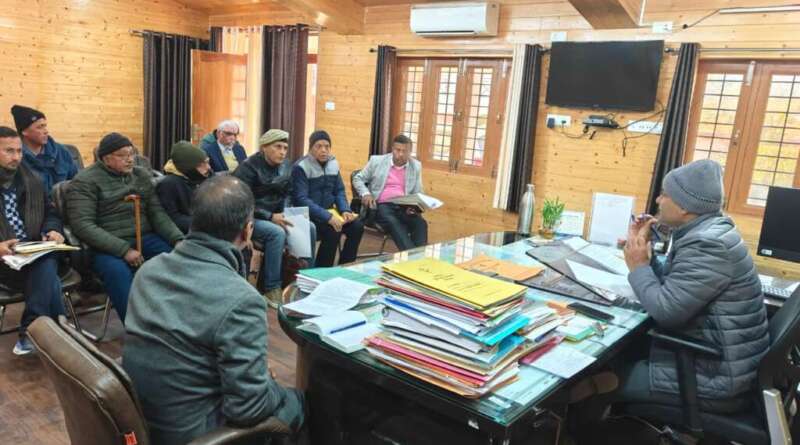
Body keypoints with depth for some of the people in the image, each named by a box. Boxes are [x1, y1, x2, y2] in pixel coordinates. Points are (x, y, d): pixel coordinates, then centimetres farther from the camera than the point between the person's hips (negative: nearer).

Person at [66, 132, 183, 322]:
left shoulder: (141, 175, 14)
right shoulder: (85, 181, -2)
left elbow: (157, 213, 8)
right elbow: (83, 226, -12)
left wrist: (178, 239, -11)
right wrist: (123, 250, -22)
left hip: (144, 238, 5)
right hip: (106, 246, -4)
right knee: (118, 271, -37)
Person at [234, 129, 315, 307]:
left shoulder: (285, 166, 5)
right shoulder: (249, 167, -15)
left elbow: (287, 194, 16)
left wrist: (285, 214, -5)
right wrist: (270, 217, -25)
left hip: (274, 216, 7)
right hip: (250, 218, -7)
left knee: (309, 228, -10)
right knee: (277, 232, -34)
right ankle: (271, 289, -27)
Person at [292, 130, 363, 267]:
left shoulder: (333, 164, 6)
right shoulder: (301, 167, -14)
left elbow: (339, 191, 11)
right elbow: (301, 199, -22)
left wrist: (345, 210, -10)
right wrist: (327, 217, -30)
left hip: (329, 211, 7)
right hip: (308, 214, -6)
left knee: (357, 226, -13)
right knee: (333, 231, -30)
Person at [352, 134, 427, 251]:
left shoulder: (416, 166, 12)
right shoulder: (377, 161, 6)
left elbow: (418, 193, 16)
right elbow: (358, 179, 13)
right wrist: (365, 193, -8)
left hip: (404, 207, 3)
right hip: (382, 205, -3)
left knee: (421, 223, -30)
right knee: (394, 224, -35)